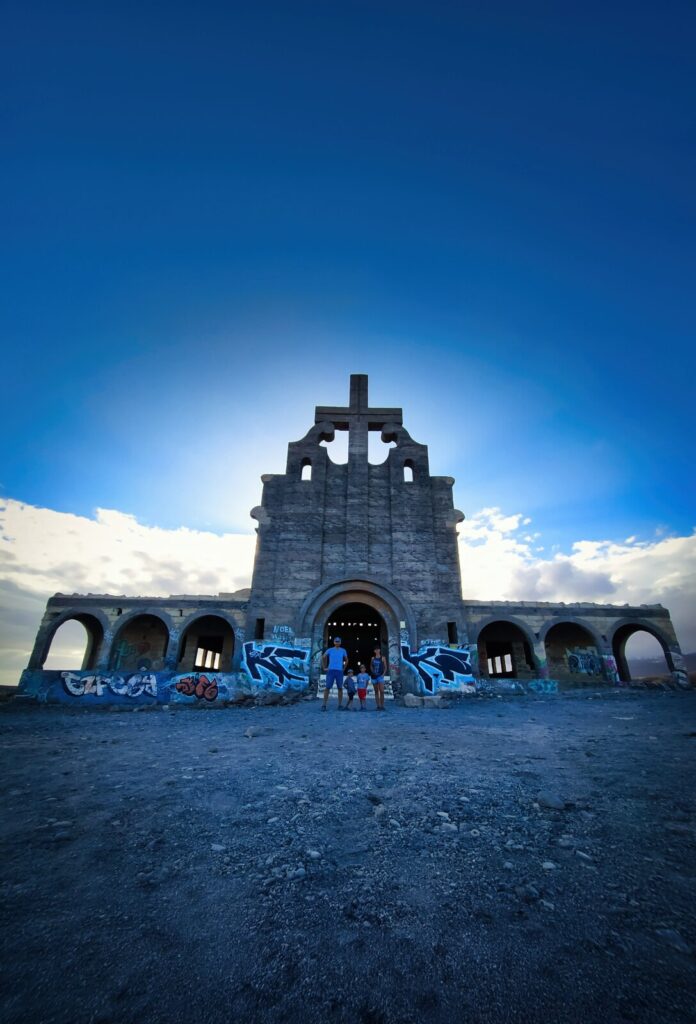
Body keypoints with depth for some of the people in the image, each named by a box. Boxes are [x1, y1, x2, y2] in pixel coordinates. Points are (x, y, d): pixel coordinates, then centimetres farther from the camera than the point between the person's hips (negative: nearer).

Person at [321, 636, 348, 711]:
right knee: (327, 687, -6)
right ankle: (324, 705, -3)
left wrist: (344, 668, 10)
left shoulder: (343, 651, 7)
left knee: (340, 688, 3)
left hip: (339, 671, 2)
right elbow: (324, 658, 12)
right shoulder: (330, 650, 3)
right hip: (331, 670, -1)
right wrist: (325, 667, 8)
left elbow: (346, 660, 19)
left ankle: (340, 705, 11)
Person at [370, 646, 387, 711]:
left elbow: (385, 667, 2)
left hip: (380, 676, -3)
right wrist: (372, 672, 3)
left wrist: (383, 674, -9)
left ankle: (382, 706, -7)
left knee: (381, 691, -13)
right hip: (374, 676, 4)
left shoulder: (383, 658, 1)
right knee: (376, 691, 6)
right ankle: (378, 706, 11)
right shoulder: (372, 658, 10)